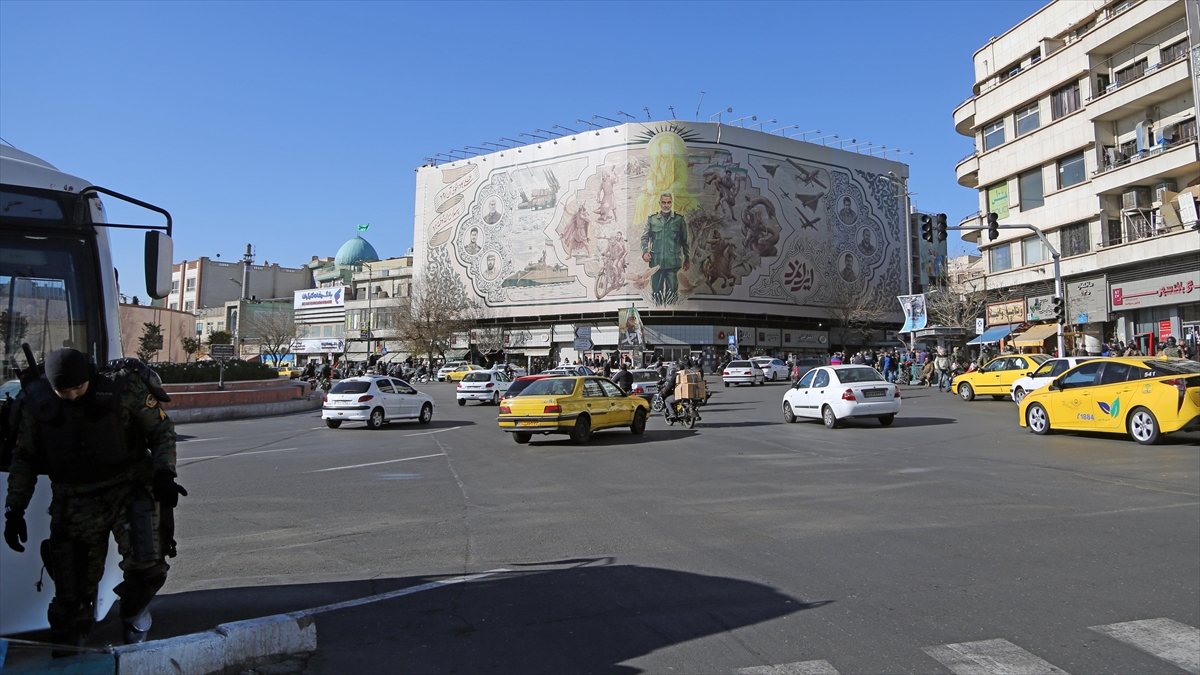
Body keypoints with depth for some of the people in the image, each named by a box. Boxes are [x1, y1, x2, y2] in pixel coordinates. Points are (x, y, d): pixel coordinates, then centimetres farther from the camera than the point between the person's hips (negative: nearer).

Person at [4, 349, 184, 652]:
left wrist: (164, 473, -14)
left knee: (146, 564, -19)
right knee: (72, 589, 5)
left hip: (129, 490, -2)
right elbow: (24, 459, 11)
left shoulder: (123, 389, -11)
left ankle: (135, 610, 15)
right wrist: (14, 508, 6)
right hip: (74, 503, 2)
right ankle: (66, 654, 28)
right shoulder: (37, 403, -2)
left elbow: (162, 430, -2)